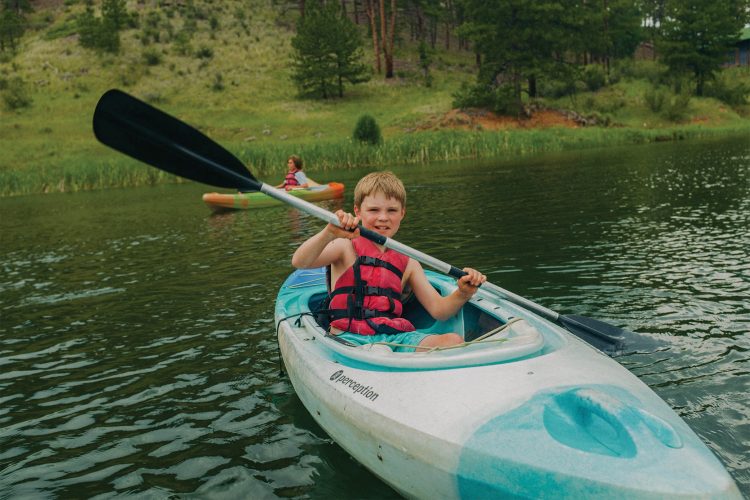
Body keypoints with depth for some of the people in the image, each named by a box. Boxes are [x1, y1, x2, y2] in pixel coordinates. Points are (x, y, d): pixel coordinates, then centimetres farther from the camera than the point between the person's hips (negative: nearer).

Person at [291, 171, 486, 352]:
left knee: (453, 341, -23)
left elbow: (438, 310, 13)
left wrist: (462, 294, -8)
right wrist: (330, 233, -27)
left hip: (394, 336, 5)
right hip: (350, 337, -4)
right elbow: (300, 262, -10)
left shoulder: (408, 264, 19)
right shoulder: (347, 248, 9)